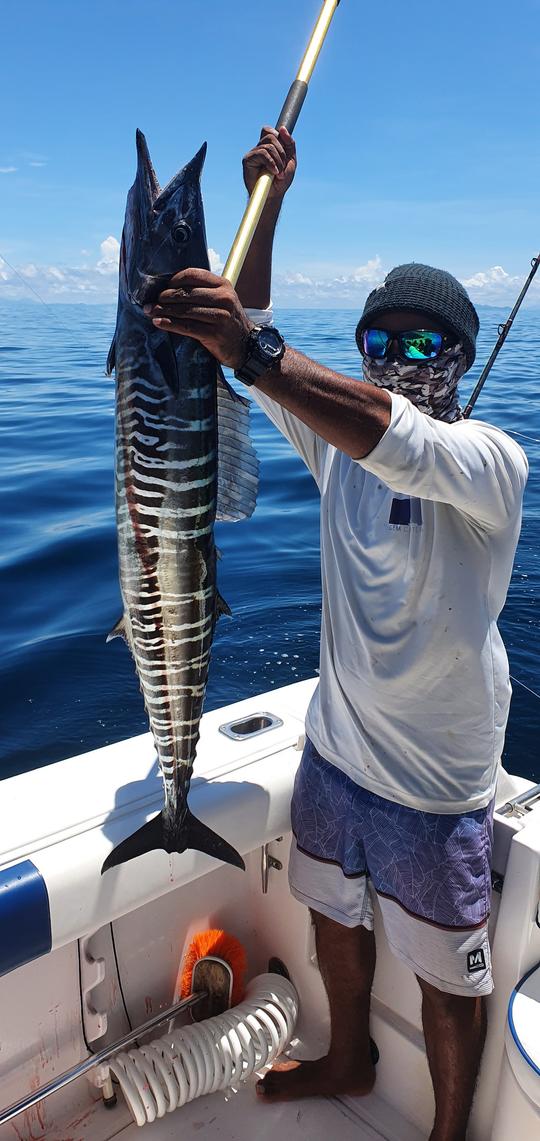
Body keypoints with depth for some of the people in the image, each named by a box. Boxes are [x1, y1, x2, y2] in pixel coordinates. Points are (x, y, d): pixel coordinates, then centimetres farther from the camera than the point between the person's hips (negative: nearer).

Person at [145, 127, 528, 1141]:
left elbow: (400, 444, -41)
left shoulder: (491, 461, -19)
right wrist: (266, 208, -13)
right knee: (333, 917, 27)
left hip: (433, 785, -6)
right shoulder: (339, 434, 0)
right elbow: (256, 347, -4)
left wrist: (252, 352, -50)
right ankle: (349, 1060, 56)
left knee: (448, 979, 15)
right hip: (334, 748, 6)